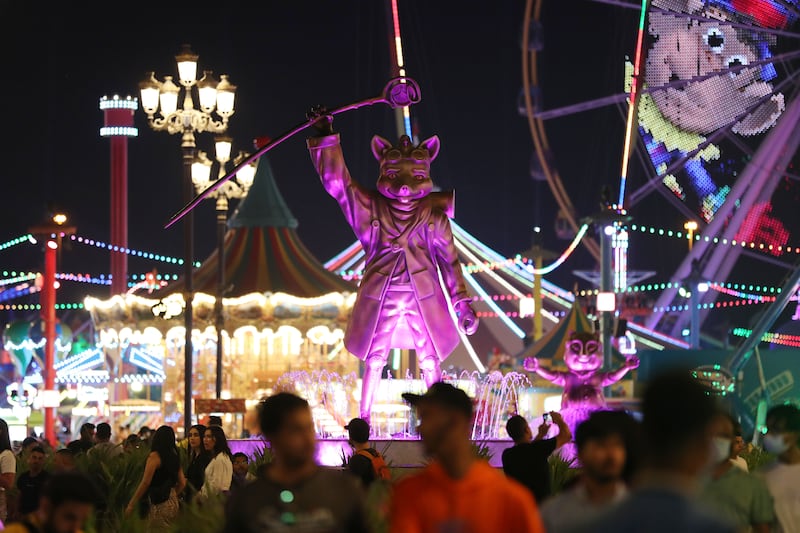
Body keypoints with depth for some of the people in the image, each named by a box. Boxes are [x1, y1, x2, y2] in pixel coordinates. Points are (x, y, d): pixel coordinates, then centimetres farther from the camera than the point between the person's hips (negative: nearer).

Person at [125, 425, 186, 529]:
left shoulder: (155, 456, -8)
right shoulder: (174, 456, 12)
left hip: (159, 504, -7)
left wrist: (131, 505, -8)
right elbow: (182, 483, 15)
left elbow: (145, 483, -12)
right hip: (173, 503, 7)